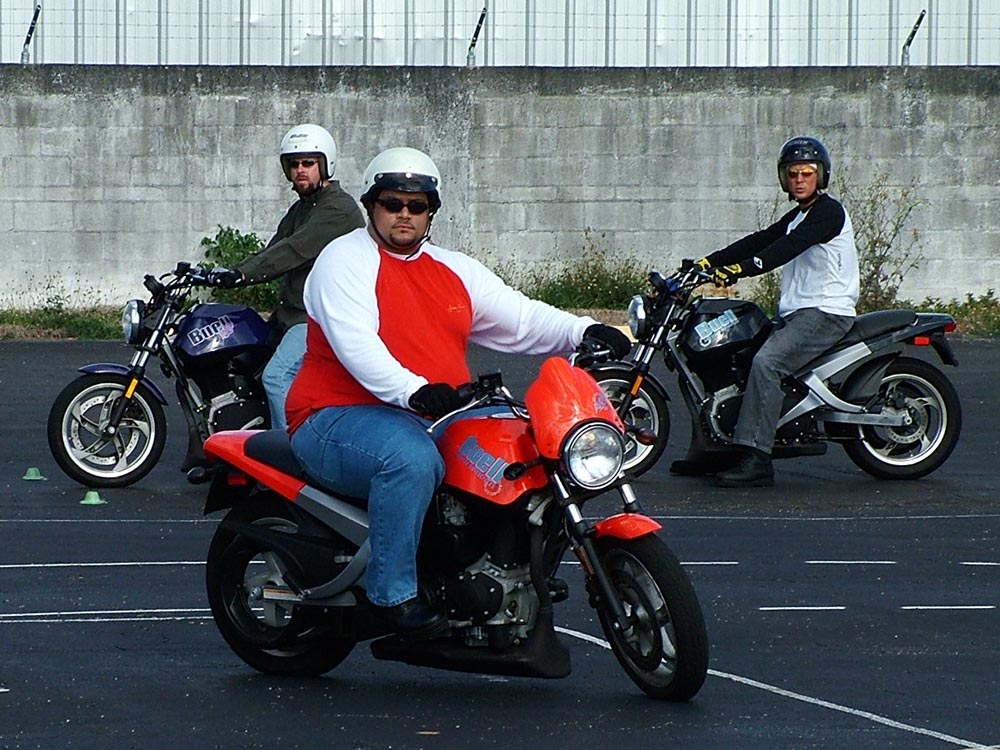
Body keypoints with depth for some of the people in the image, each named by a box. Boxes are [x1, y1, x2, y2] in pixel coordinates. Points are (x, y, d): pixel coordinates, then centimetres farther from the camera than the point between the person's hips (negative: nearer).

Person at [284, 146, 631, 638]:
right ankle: (392, 592, -28)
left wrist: (583, 332, -9)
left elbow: (521, 319, 11)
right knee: (411, 458, -39)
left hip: (437, 420, 7)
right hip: (340, 419, -7)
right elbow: (354, 342, -20)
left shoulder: (455, 271, 19)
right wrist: (413, 391, -35)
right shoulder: (346, 260, -3)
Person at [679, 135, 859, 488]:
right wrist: (710, 262, 5)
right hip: (795, 313, 10)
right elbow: (760, 241, 17)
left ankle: (755, 459, -35)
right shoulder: (798, 216, 22)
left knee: (766, 361, -30)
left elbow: (789, 247, -23)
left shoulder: (829, 212, -9)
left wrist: (742, 269, -34)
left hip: (827, 313, -10)